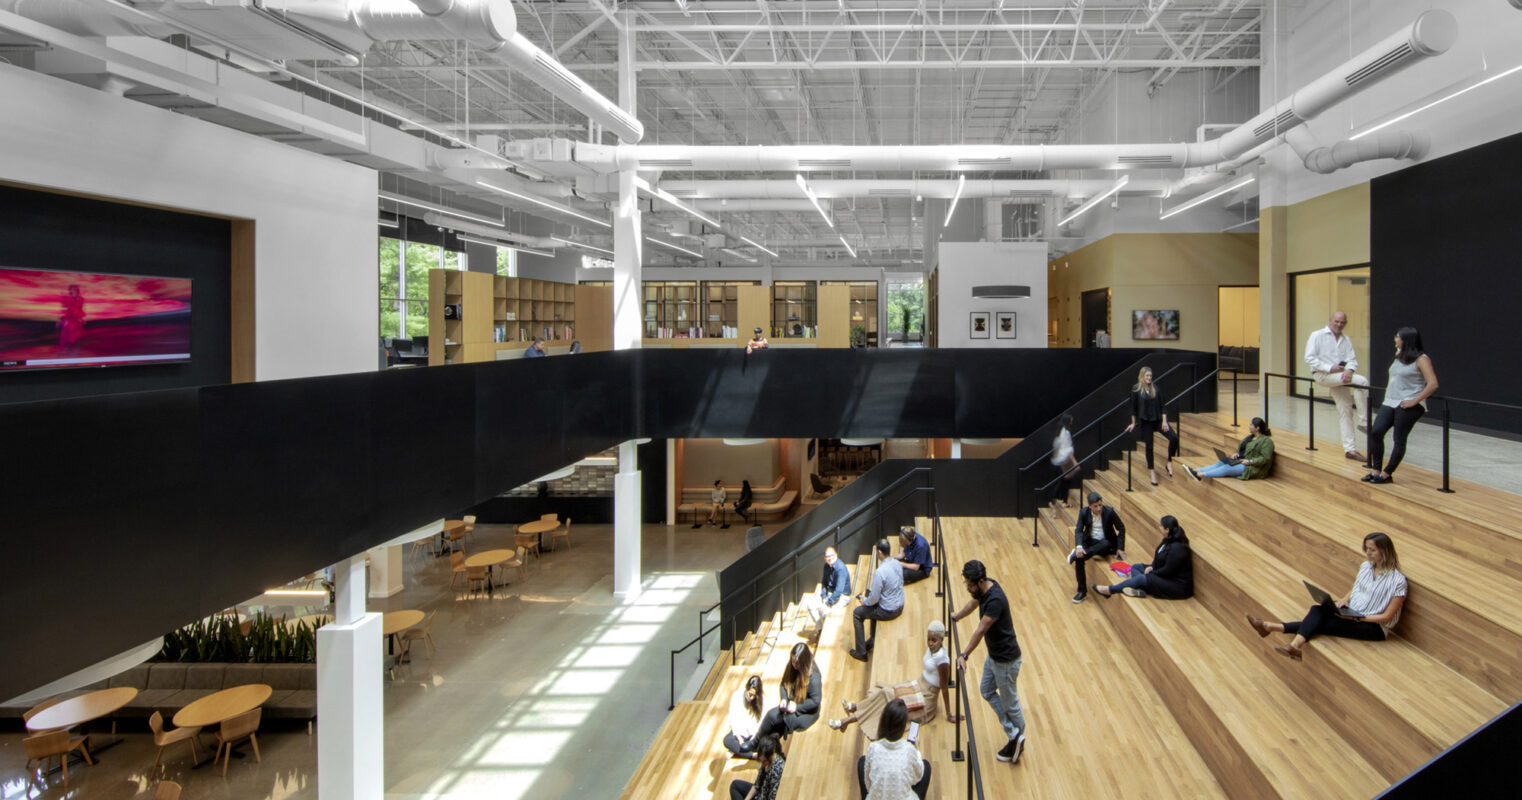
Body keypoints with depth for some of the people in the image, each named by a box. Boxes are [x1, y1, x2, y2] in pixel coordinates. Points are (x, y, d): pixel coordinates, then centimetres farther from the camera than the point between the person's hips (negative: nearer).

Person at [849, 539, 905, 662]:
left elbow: (874, 598, -22)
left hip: (888, 611, -8)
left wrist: (864, 601, 0)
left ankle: (861, 652, 19)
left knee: (857, 613, 13)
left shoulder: (880, 572, -29)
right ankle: (873, 641, 44)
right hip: (900, 606, 8)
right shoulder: (897, 563, -5)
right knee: (873, 606, 34)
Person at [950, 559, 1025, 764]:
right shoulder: (982, 589, -5)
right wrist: (954, 617, 31)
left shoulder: (995, 600, -33)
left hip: (1006, 659, -10)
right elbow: (973, 604, 18)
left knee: (1009, 701, 8)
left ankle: (1018, 739, 28)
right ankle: (1014, 734, 27)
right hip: (993, 654, 10)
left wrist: (964, 655, -30)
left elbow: (980, 631, -32)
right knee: (987, 691, 19)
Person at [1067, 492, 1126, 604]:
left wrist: (1120, 548, -6)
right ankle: (1082, 590, -13)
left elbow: (1121, 529, -2)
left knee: (1105, 544, -39)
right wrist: (1079, 546, -30)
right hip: (1090, 541, 2)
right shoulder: (1084, 512, -6)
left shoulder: (1109, 512, -12)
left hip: (1106, 543, -1)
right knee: (1079, 558, -26)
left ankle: (1075, 555, -24)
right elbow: (1078, 530, -11)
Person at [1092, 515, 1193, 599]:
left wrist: (1151, 573, -10)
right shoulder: (1168, 540, 4)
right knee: (1135, 567, 8)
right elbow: (1159, 558, 16)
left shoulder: (1177, 548, -27)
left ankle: (1109, 590, -13)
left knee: (1142, 578, -22)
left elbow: (1167, 570, -24)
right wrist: (1151, 567, -3)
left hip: (1178, 586, -11)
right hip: (1166, 576, 11)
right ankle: (1139, 589, -22)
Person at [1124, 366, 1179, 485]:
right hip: (1145, 422, -3)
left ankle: (1169, 463, 1)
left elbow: (1161, 405, 5)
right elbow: (1133, 407, 0)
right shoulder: (1136, 389, -5)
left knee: (1174, 437, -15)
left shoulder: (1155, 389, 5)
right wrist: (1134, 423, 4)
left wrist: (1164, 421, -3)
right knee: (1149, 446, 4)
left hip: (1157, 420, 3)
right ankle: (1152, 472, 16)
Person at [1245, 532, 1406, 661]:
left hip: (1375, 627, -7)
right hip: (1352, 612, 7)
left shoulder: (1398, 581, -15)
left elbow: (1387, 616, -14)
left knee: (1322, 625, -28)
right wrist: (1344, 601, -2)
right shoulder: (1366, 566, 6)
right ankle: (1296, 645, -43)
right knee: (1317, 610, -24)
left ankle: (1272, 627, -36)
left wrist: (1357, 618, -21)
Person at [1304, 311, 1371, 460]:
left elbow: (1352, 359, 4)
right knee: (1362, 381, -23)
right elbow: (1309, 358, -9)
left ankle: (1350, 448, 6)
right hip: (1322, 375, -6)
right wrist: (1330, 368, -18)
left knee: (1346, 412, 2)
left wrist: (1349, 370, -19)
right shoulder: (1317, 335, -1)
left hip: (1340, 377, 6)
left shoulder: (1346, 340, 15)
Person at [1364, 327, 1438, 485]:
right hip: (1390, 402, 7)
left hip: (1408, 406, -7)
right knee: (1375, 432, -5)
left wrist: (1414, 401, -20)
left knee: (1399, 439, -1)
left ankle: (1387, 474, 7)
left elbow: (1433, 384, -17)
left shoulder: (1421, 359, -9)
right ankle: (1376, 471, 3)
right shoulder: (1399, 356, 15)